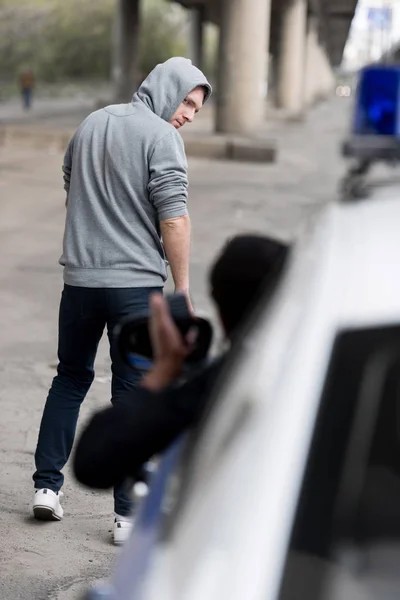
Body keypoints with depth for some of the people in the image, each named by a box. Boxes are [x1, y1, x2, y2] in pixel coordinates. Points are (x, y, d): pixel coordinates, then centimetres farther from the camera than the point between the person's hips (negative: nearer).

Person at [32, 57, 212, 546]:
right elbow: (173, 219, -15)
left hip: (79, 280, 6)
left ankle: (47, 486, 18)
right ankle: (129, 514, 5)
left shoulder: (89, 125, 12)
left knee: (70, 378, 20)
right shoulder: (160, 136, -9)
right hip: (136, 284, -5)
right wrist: (182, 290, -9)